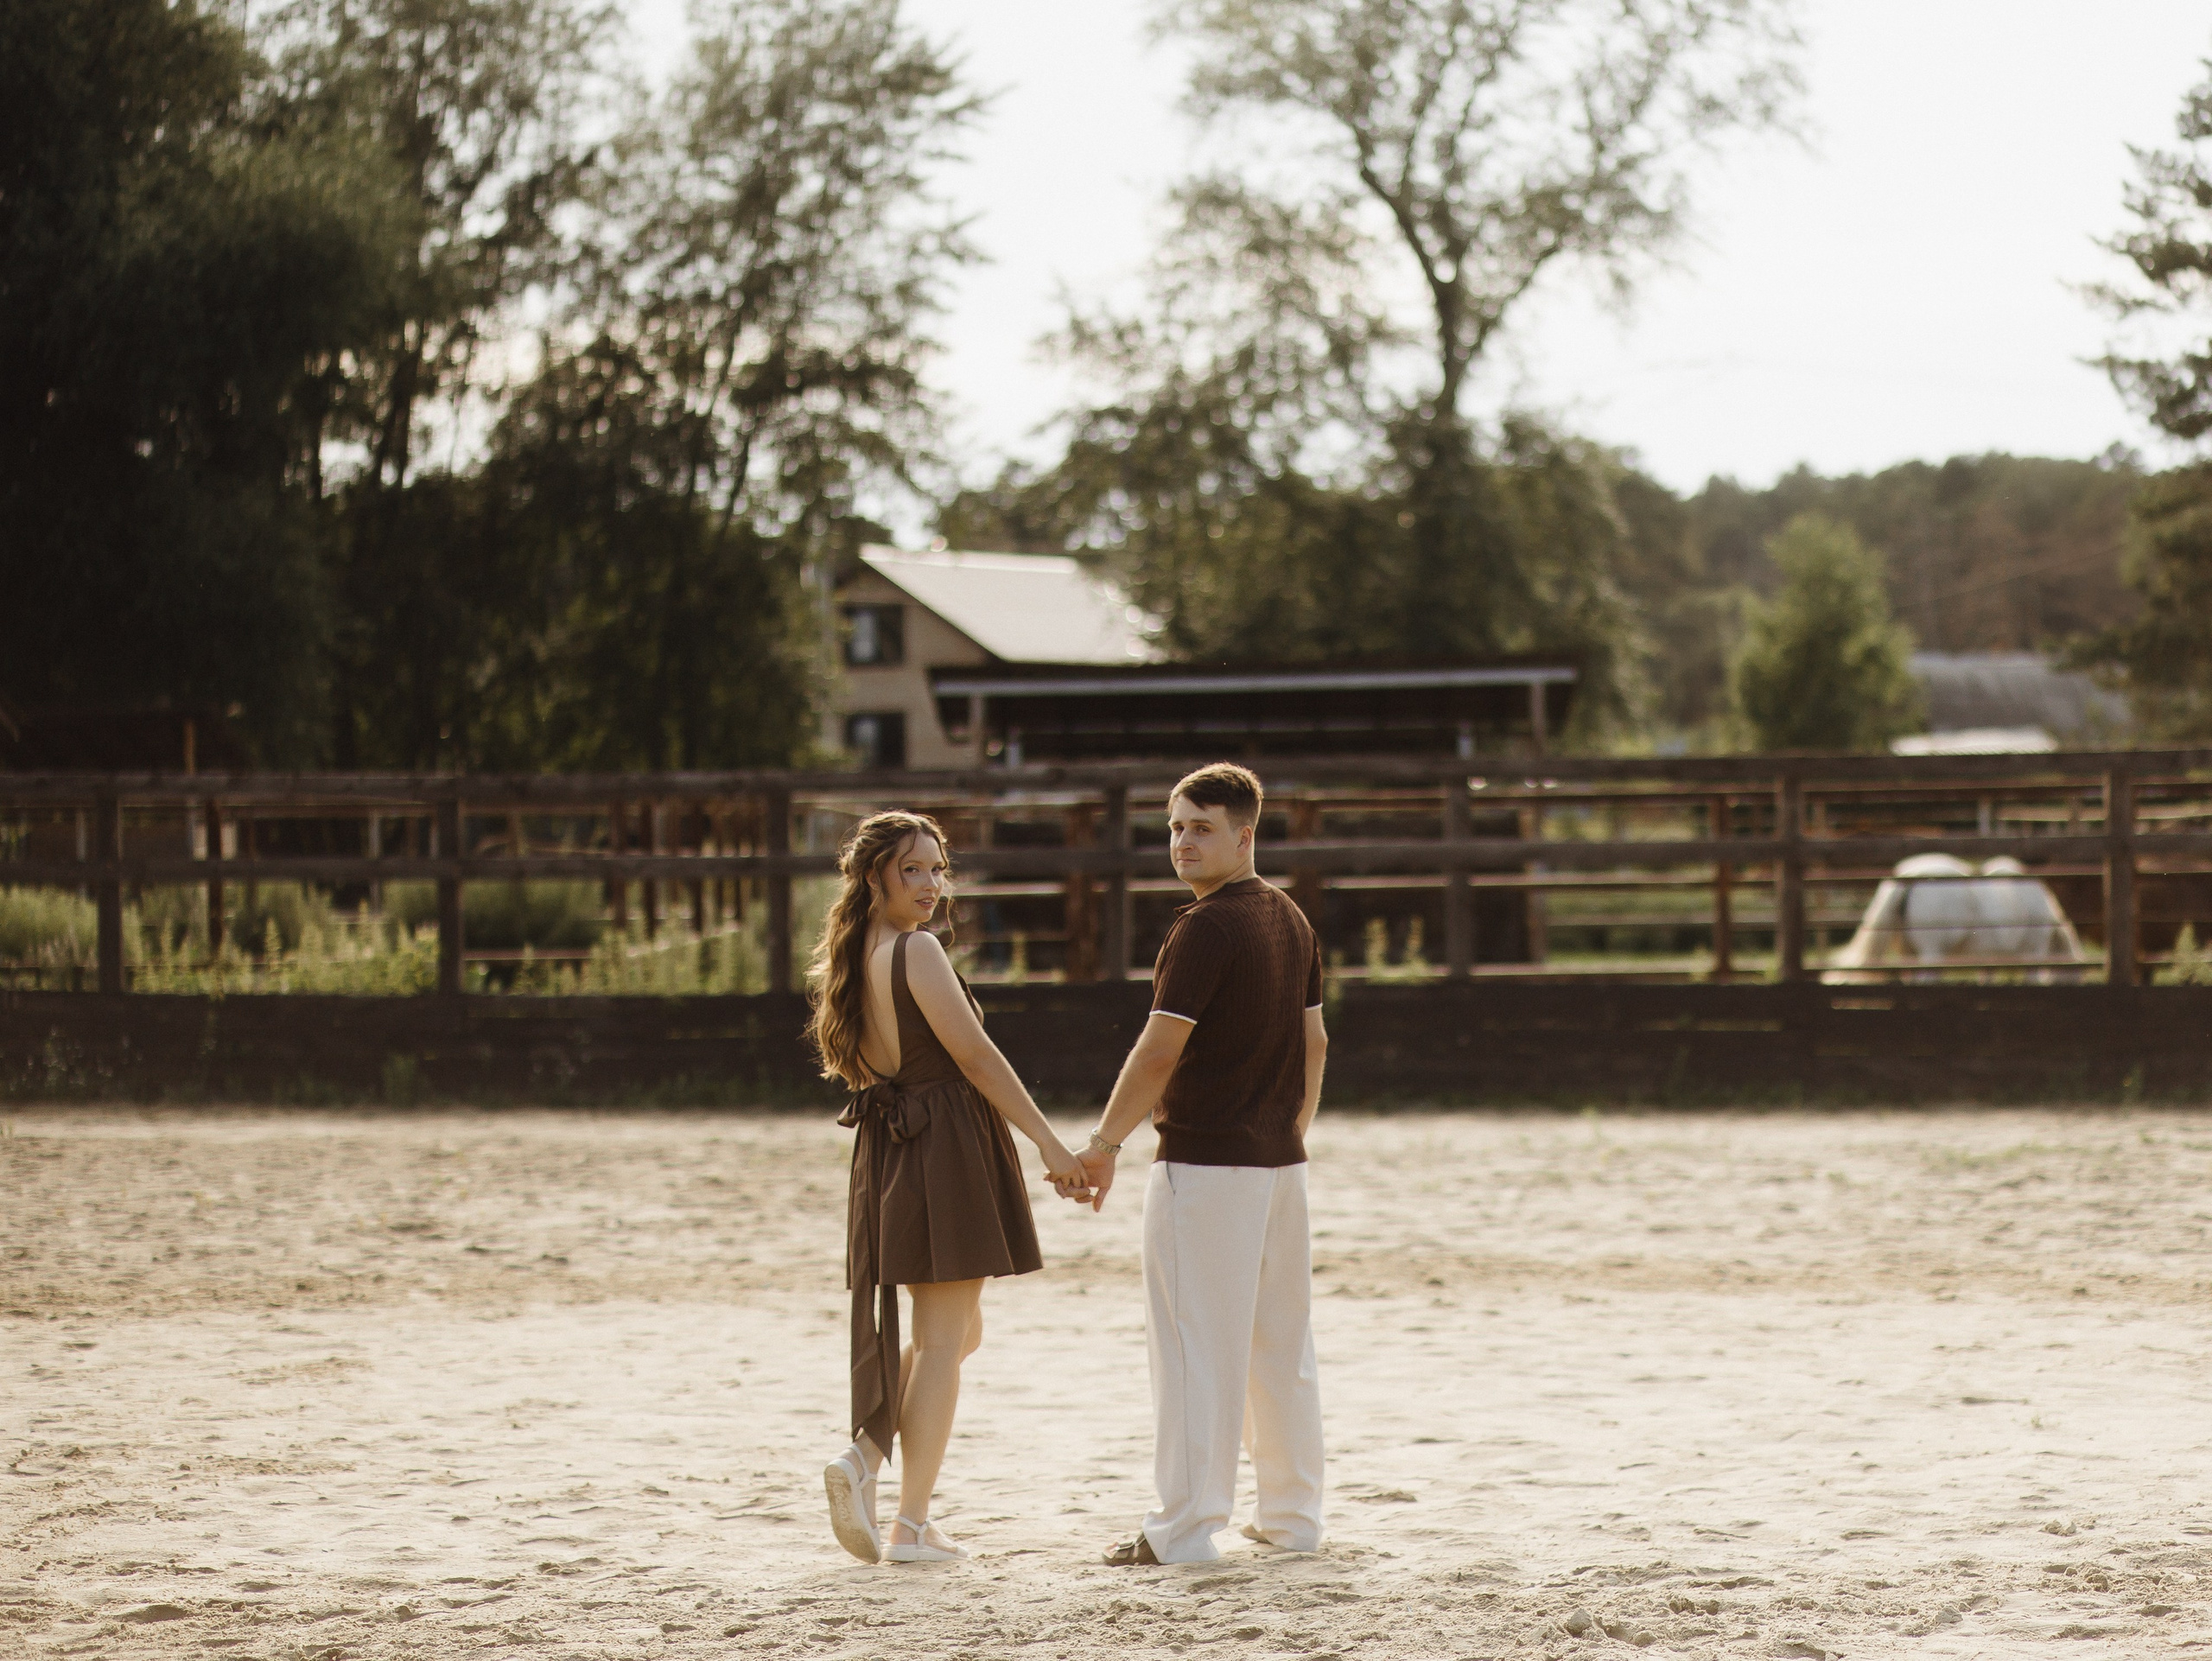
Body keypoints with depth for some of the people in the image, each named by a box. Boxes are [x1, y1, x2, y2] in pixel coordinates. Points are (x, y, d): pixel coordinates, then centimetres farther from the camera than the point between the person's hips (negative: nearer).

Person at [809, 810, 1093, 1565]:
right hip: (947, 1148, -8)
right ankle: (912, 1525, -3)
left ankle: (864, 1458, 2)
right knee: (944, 1338, -2)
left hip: (886, 1154, 8)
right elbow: (975, 1056, -16)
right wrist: (1051, 1143, -14)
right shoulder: (917, 950, -14)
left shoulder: (853, 960, 11)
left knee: (955, 1331, 20)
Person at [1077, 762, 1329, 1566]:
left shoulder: (1207, 927, -15)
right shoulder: (1290, 919, 12)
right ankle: (1292, 1515, 19)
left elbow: (1159, 1053, -17)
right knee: (1281, 1341, 13)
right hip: (1279, 1162, 9)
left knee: (1194, 1344, -6)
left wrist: (1104, 1144, -9)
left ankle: (1185, 1528, -5)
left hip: (1205, 1161, -9)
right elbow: (1314, 1041, 18)